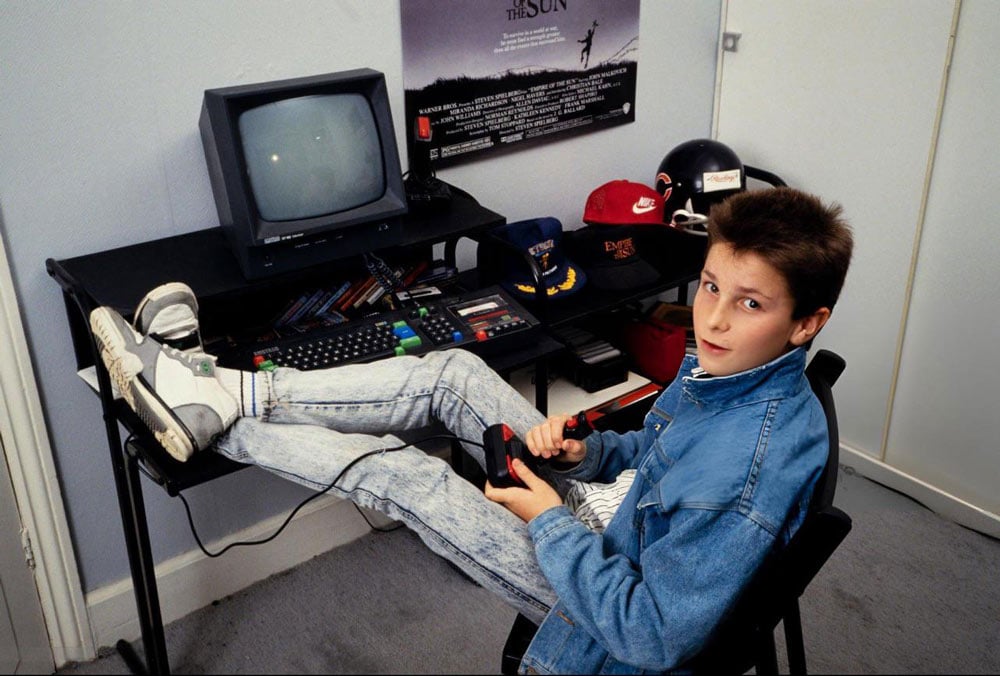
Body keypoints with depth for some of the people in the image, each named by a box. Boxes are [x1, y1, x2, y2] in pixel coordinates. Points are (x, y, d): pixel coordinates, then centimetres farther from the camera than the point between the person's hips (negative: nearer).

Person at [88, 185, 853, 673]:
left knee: (389, 469, -13)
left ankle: (208, 415, 8)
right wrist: (585, 449, -8)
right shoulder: (722, 364, -7)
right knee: (452, 373, -5)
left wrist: (549, 521, -21)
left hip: (604, 591, -7)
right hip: (603, 507, 8)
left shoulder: (756, 467, -34)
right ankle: (227, 391, -1)